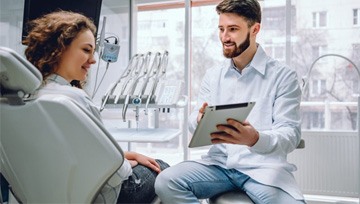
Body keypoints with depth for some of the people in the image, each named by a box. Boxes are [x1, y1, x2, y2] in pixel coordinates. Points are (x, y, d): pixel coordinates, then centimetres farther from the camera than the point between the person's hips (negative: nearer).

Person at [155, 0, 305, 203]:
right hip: (219, 163, 4)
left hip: (262, 167, -3)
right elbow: (194, 120, 9)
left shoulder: (283, 76, -1)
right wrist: (200, 120, -17)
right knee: (166, 182, -22)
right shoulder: (213, 75, 14)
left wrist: (256, 139, -31)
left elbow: (290, 134, -8)